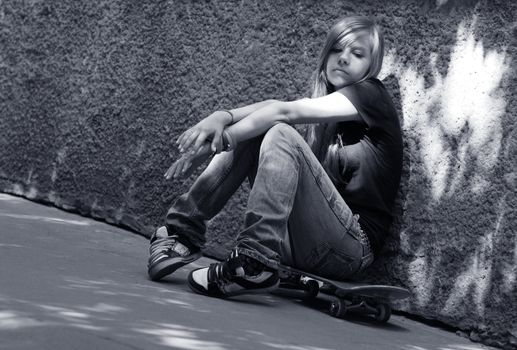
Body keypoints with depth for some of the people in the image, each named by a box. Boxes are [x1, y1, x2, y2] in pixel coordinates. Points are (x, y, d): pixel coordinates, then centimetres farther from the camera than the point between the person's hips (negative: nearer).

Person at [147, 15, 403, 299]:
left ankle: (254, 264, -34)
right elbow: (272, 107, -1)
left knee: (280, 134, -24)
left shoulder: (370, 95, -2)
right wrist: (222, 117, -21)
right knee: (253, 130, 1)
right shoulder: (326, 105, 20)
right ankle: (183, 232, -7)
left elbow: (285, 111, -14)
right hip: (299, 241, 7)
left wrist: (218, 141, -19)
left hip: (352, 248, -7)